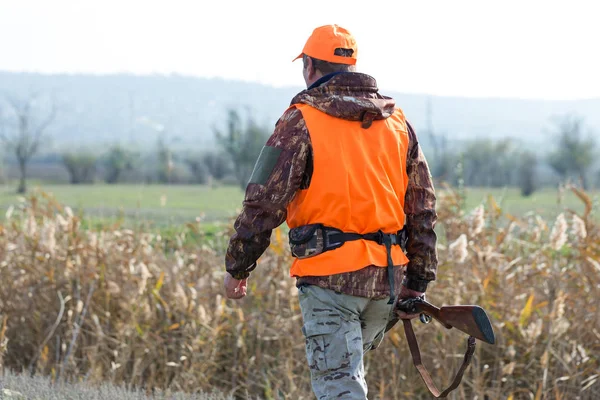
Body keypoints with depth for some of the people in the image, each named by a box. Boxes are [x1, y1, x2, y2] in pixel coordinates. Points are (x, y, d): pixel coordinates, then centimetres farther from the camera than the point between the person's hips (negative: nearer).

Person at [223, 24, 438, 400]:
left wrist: (237, 267, 4)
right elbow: (423, 208, 12)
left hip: (330, 276, -6)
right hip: (386, 281, 6)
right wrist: (418, 282, 16)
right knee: (346, 369, 24)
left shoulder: (301, 121, -5)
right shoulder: (397, 122, 12)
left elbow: (264, 203, -7)